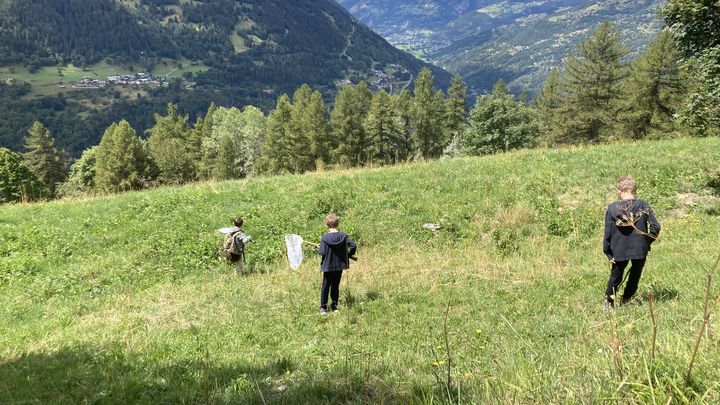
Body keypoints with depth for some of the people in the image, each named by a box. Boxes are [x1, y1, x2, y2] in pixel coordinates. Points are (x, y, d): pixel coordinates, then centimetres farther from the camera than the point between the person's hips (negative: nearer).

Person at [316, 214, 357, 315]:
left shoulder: (324, 238, -12)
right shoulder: (344, 236, -6)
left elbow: (322, 252, -16)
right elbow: (353, 246, -12)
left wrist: (318, 248, 5)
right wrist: (350, 255, 5)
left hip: (328, 266, -2)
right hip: (340, 265, 2)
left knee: (325, 287, 9)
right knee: (335, 286, 14)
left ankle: (323, 307, 13)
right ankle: (334, 306, 18)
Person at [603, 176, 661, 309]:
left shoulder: (612, 208, -9)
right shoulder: (644, 206, -8)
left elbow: (607, 233, -8)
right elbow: (655, 226, -9)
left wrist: (607, 252, 0)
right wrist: (648, 241, 6)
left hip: (619, 250, 0)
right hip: (640, 249, 0)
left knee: (615, 276, 17)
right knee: (635, 275, 20)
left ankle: (609, 302, 25)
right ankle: (626, 300, 24)